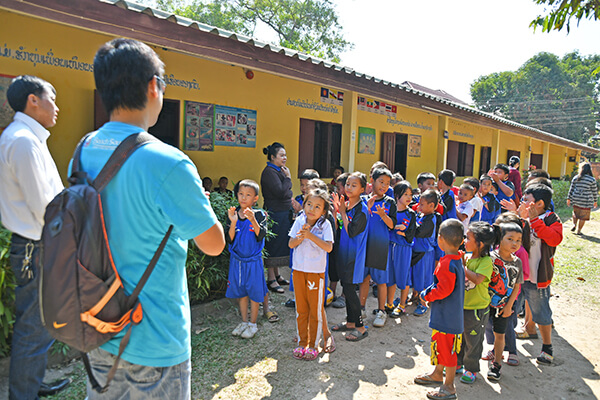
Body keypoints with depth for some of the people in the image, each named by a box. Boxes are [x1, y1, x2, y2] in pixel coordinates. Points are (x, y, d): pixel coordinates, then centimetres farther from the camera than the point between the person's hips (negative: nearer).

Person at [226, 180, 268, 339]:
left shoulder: (259, 215, -8)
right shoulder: (233, 214, -1)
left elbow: (261, 236, -19)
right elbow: (229, 239, -7)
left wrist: (253, 220, -34)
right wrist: (233, 223, -22)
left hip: (253, 261, -3)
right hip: (237, 260, 3)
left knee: (254, 293, 7)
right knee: (241, 292, 16)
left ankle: (252, 324, 25)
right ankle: (244, 322, 33)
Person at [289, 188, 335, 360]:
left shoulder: (325, 225, -10)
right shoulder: (299, 221, -1)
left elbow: (328, 247, -20)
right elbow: (291, 244, -1)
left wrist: (311, 236, -27)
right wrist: (300, 237, -21)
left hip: (316, 271, -3)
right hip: (299, 269, 3)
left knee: (316, 308, 6)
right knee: (301, 308, 13)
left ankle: (313, 345, 20)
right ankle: (302, 342, 27)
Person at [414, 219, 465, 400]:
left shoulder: (446, 264, -26)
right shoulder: (457, 259, 3)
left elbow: (444, 290, -27)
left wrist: (427, 295, -12)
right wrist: (430, 291, 10)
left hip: (446, 316, -10)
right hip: (452, 314, 10)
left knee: (447, 349, 5)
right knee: (442, 346, 24)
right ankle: (437, 374, 42)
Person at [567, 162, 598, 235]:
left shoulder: (576, 178, 0)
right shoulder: (592, 180, -6)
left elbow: (571, 189, 2)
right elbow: (594, 192, 1)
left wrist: (569, 198, 8)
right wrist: (595, 201, 12)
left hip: (576, 199, 3)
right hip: (586, 201, -2)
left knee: (575, 213, 24)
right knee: (583, 216, 6)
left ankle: (574, 225, 10)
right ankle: (578, 231, 10)